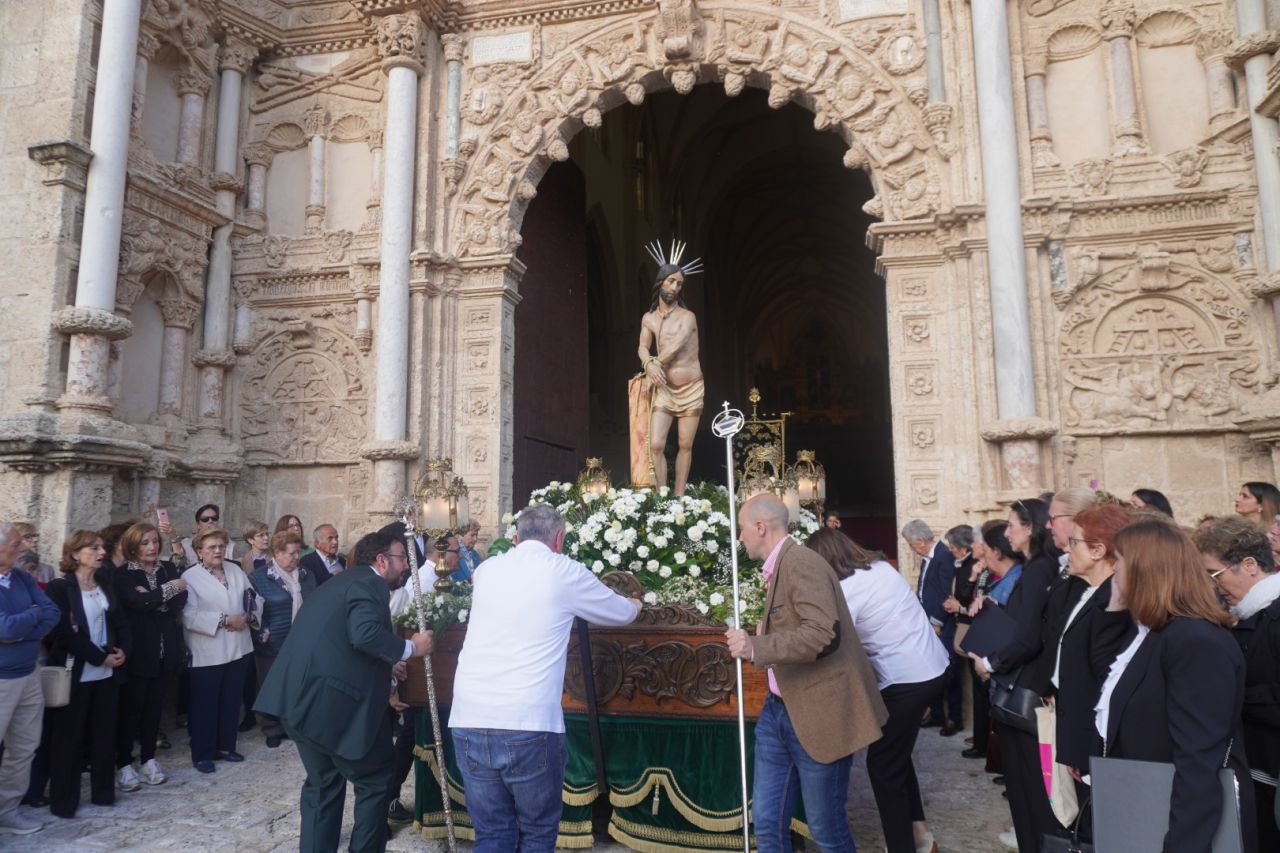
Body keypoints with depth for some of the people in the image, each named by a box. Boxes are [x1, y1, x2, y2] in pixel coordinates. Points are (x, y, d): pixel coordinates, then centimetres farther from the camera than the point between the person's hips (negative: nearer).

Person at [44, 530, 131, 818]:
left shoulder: (105, 582, 8)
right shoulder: (60, 587, -10)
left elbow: (120, 620, 8)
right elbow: (64, 633, -16)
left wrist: (123, 650, -8)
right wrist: (100, 657, -16)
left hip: (106, 672, 5)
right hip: (75, 673, -5)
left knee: (104, 733, 11)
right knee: (69, 736, 5)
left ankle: (103, 791, 22)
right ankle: (63, 800, 17)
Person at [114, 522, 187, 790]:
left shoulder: (168, 568, 7)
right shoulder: (124, 574, -5)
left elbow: (181, 601, -5)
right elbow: (138, 602, -21)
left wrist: (153, 598, -17)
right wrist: (170, 588, -13)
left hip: (166, 649, 4)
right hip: (138, 650, -3)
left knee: (155, 704, 12)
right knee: (131, 705, 4)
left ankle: (149, 758, 23)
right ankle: (124, 763, 15)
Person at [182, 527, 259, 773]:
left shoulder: (235, 570, 9)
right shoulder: (190, 577, -8)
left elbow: (255, 600, 9)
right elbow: (189, 616, -19)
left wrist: (249, 617, -11)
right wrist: (224, 620, -20)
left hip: (238, 648, 5)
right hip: (207, 653, -5)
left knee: (231, 702, 14)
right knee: (205, 705, 6)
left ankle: (226, 746, 28)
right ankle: (202, 754, 19)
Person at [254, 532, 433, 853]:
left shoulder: (342, 581, 23)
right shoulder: (369, 583, -9)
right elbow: (365, 633, -27)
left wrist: (384, 664, 26)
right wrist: (410, 648, -13)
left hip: (299, 697, 10)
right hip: (329, 702, -10)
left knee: (323, 781, 23)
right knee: (376, 780, 6)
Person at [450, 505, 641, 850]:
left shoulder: (488, 569, 12)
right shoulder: (565, 573, 1)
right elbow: (622, 614, 17)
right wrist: (634, 605, 41)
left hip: (469, 722, 4)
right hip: (528, 725, -4)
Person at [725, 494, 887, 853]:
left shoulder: (801, 562, -18)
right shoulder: (779, 567, 12)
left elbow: (823, 633, -31)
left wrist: (756, 647, -29)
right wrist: (758, 639, 13)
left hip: (817, 715, -9)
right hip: (779, 709, 9)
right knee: (766, 822, 13)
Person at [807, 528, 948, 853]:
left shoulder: (845, 590, -17)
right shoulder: (879, 566, 7)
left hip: (909, 679, -9)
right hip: (933, 666, 9)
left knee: (882, 765, 4)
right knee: (896, 754, 23)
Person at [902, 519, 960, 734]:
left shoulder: (944, 556, -19)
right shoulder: (928, 557, 8)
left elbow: (947, 594, -20)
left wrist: (937, 623, -15)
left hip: (942, 626, -9)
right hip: (929, 623, 9)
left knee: (949, 672, 2)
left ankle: (955, 718, 16)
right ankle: (936, 714, 27)